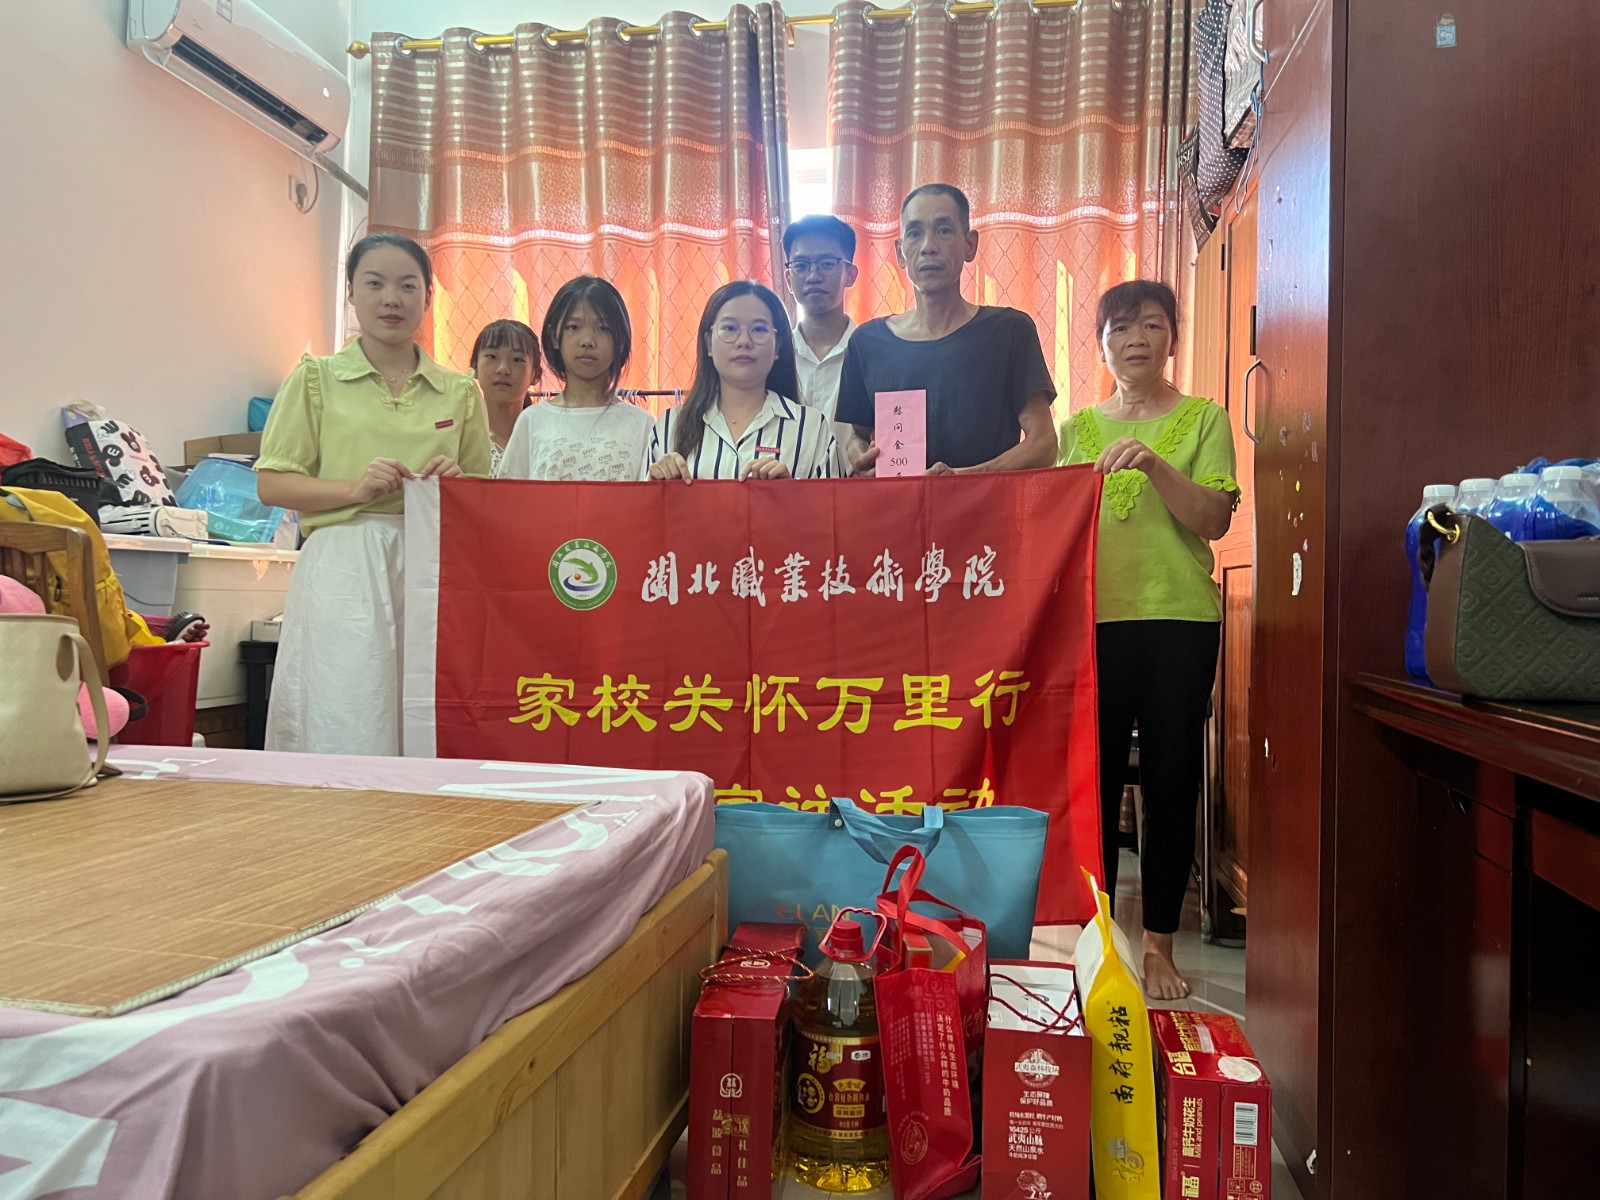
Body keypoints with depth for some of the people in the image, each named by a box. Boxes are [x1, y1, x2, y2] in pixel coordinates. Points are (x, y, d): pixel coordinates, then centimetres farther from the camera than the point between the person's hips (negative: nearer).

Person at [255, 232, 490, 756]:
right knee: (344, 729, -5)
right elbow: (271, 483, 4)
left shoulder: (459, 392, 14)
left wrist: (456, 483, -4)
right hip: (342, 570, -2)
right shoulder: (316, 378, 9)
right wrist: (356, 488, -11)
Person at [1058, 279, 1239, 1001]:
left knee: (1171, 783, 3)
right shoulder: (1079, 427, 14)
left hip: (1179, 619, -2)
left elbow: (1213, 520, -7)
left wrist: (1154, 465, -20)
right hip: (1094, 620, 2)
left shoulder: (1204, 419, 6)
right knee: (1093, 779, 3)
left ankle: (1158, 946, 15)